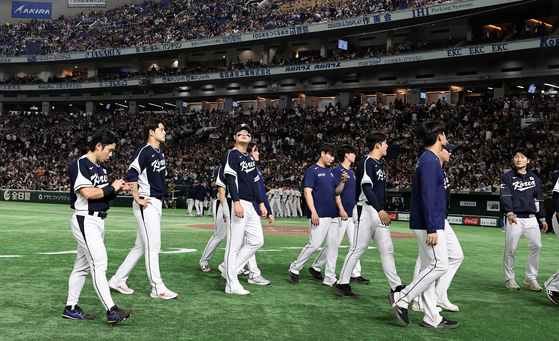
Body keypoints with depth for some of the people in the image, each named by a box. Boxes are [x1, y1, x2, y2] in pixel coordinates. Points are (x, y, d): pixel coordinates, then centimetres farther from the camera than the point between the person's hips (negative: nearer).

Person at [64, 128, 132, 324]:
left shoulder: (102, 168, 16)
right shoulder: (80, 165, -13)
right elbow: (87, 192, -25)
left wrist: (117, 189, 1)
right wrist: (112, 187, -15)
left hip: (98, 221, 10)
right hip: (85, 220, -10)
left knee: (83, 265, 14)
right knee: (99, 263, -16)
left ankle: (71, 308, 22)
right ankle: (111, 311, -20)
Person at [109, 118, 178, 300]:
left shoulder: (160, 153, 16)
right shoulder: (143, 151, -13)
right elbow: (132, 174, -19)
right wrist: (138, 199, -20)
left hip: (157, 203, 10)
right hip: (146, 204, -10)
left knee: (141, 247, 13)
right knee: (153, 247, -7)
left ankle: (118, 280, 23)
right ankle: (158, 288, -1)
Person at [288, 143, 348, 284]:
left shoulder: (331, 172, 19)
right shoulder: (312, 170, -4)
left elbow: (337, 192, 20)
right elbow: (307, 192, -11)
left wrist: (342, 182, 1)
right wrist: (313, 212, -20)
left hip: (333, 214, 8)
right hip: (319, 215, -8)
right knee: (315, 244, -11)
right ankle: (295, 268, 5)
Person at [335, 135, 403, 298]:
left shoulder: (378, 164, 19)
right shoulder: (367, 162, -10)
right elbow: (366, 188, -19)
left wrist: (383, 210, 19)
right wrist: (380, 210, -24)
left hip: (379, 212, 9)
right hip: (366, 211, -9)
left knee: (387, 249, 7)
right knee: (359, 248, -6)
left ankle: (396, 287, 10)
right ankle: (342, 284, 3)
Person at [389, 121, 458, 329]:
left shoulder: (427, 160, 16)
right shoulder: (430, 162, -15)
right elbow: (427, 197, -21)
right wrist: (432, 229, -23)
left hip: (425, 225, 10)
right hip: (429, 225, -10)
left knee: (429, 268, 9)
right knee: (439, 265, -8)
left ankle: (432, 318, 13)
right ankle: (402, 299, -5)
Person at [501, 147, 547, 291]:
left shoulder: (534, 177, 16)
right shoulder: (507, 177, 1)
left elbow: (539, 198, 20)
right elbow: (505, 196, -11)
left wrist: (542, 218, 17)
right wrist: (509, 213, -26)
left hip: (531, 218, 4)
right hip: (514, 218, -4)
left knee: (537, 245, -3)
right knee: (510, 249, -3)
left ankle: (531, 278, 10)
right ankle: (509, 278, 9)